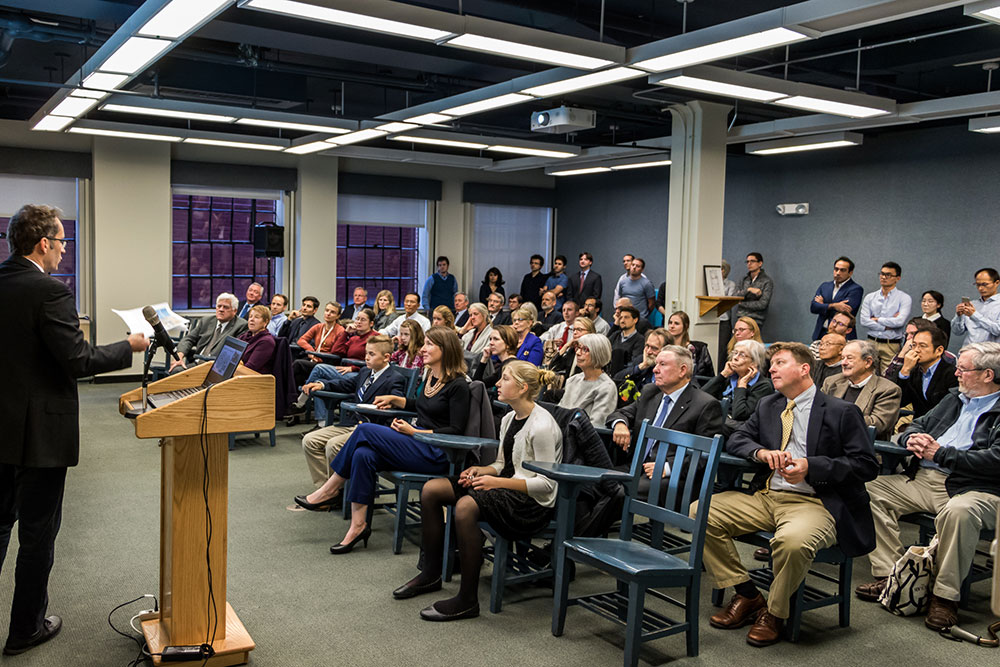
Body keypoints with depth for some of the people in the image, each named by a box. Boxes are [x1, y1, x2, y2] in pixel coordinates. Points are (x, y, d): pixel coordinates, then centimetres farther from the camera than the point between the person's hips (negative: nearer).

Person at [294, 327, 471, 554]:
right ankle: (358, 525, -18)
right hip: (418, 446, 8)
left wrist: (414, 432, -13)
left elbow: (456, 430, -14)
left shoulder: (458, 385, -11)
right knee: (363, 455, -21)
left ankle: (330, 489, -4)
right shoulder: (430, 376, 15)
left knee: (365, 430, -18)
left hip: (437, 455, -8)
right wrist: (394, 399, 18)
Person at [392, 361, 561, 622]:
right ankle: (431, 574, 10)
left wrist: (499, 482, -23)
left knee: (466, 505, -35)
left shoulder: (542, 426, -17)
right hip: (507, 490, 10)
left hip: (534, 503, -9)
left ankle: (468, 600, -23)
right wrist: (482, 470, -2)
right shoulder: (509, 419, 10)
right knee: (431, 489, -2)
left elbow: (547, 483, -18)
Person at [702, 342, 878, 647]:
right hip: (765, 496, 6)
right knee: (701, 513, -12)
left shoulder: (842, 412, 0)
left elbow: (867, 465, -5)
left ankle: (774, 613, -8)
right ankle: (747, 595, 2)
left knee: (792, 540, -39)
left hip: (814, 503, -6)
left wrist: (811, 467, -18)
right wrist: (761, 452, -7)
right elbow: (736, 439, 17)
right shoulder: (767, 406, 18)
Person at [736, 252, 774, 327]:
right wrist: (749, 290, -13)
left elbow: (762, 304, -11)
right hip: (740, 318, 5)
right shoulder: (744, 280, 15)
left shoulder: (767, 281, -3)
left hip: (755, 320, -5)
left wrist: (742, 304, -3)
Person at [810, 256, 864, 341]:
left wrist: (823, 305, -2)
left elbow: (845, 311, -15)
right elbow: (813, 307, 1)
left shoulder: (856, 289, -2)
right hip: (821, 333, 4)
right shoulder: (824, 286, 13)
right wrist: (833, 306, -14)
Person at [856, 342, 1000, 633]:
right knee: (872, 486, -8)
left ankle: (945, 595, -21)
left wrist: (940, 453, -16)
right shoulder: (954, 398, 22)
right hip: (924, 479, 8)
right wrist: (912, 438, 2)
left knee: (959, 511, -39)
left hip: (975, 488, -8)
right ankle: (888, 575, -5)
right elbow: (919, 424, 28)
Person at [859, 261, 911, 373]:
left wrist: (876, 319, -3)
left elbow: (900, 321, -13)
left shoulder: (904, 298, 1)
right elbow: (863, 320, -1)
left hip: (892, 345, -3)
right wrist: (887, 326, -7)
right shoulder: (870, 297, 10)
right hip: (871, 343, 3)